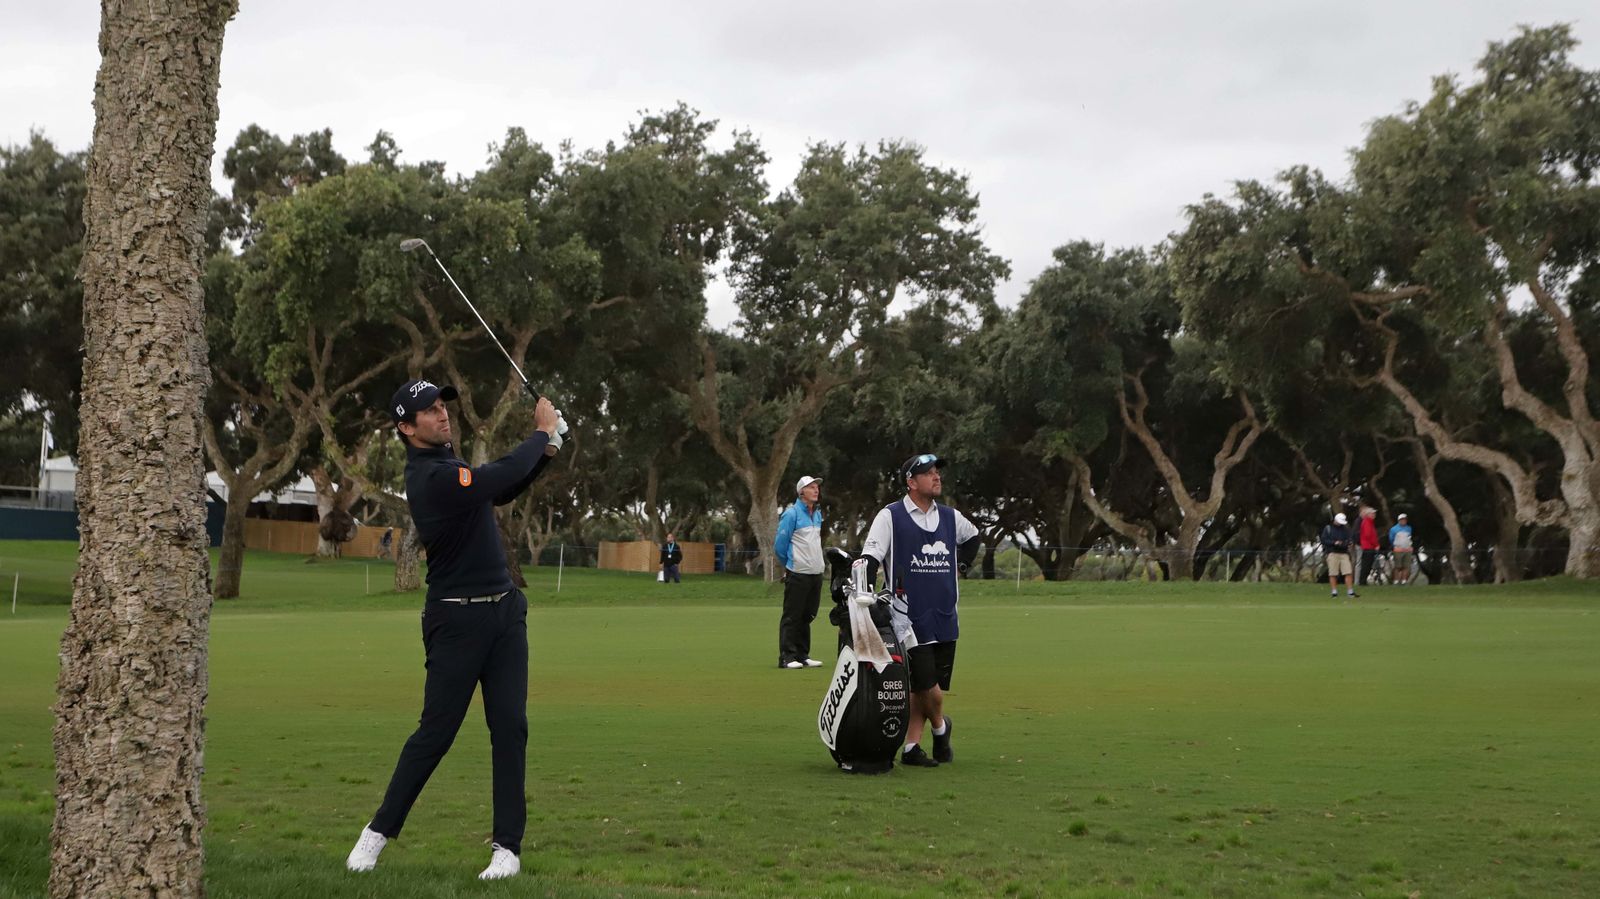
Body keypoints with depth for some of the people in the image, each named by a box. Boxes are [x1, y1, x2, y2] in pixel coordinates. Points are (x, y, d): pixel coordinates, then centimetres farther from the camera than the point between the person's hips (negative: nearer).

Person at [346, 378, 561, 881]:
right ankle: (380, 830, 13)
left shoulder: (444, 462, 12)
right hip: (457, 619, -8)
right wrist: (542, 431, -12)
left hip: (504, 611, 8)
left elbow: (500, 493, 20)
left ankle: (508, 846, 3)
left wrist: (545, 452, 4)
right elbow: (499, 477, -27)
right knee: (436, 730, -4)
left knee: (510, 727, 0)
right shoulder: (431, 477, -19)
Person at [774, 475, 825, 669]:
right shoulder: (791, 514, -10)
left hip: (816, 573, 8)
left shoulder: (818, 514, 15)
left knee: (807, 616, 12)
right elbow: (780, 544, -8)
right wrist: (790, 564, 4)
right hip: (797, 574, -8)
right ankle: (787, 657, -3)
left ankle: (802, 655, 19)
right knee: (792, 616, -5)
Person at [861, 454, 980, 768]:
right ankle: (940, 726, 16)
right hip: (909, 617, -5)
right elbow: (870, 558, -10)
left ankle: (911, 748, 14)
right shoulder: (890, 516, -3)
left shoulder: (949, 517, 13)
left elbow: (972, 536, 35)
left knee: (925, 688, 5)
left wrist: (961, 564, 22)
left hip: (945, 617, 5)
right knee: (926, 684, -12)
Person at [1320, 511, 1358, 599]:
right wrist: (1334, 543, -13)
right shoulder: (1328, 528, 6)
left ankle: (1351, 591, -3)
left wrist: (1342, 544, -14)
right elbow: (1324, 540, 0)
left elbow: (1348, 540, 8)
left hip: (1344, 553, 2)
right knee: (1332, 574, -4)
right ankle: (1334, 592, 2)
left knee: (1348, 573, -6)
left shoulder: (1345, 529, 13)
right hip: (1332, 553, -2)